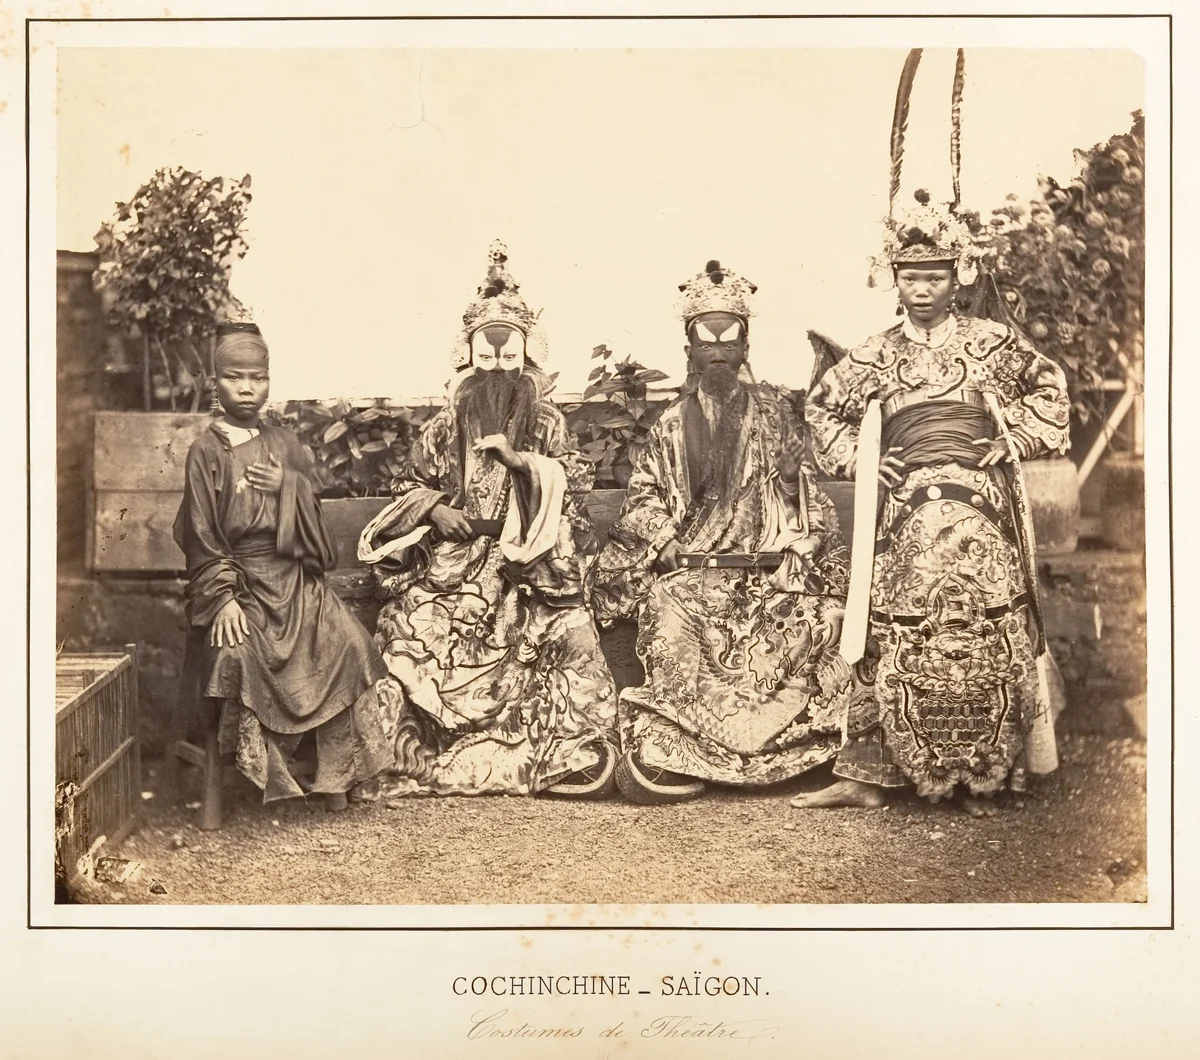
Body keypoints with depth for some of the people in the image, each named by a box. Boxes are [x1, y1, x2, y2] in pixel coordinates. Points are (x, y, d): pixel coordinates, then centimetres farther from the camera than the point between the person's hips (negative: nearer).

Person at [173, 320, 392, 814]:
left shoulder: (284, 443, 12)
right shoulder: (206, 451, -1)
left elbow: (313, 513, 14)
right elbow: (202, 536, -5)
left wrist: (287, 487, -8)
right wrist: (223, 598, -16)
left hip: (293, 577, 4)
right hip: (238, 580, -4)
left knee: (344, 644, -18)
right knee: (237, 654, -31)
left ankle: (335, 775, -8)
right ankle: (254, 776, -12)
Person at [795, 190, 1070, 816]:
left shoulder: (992, 342, 8)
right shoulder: (875, 356, 10)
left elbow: (1049, 387, 19)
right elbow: (823, 407, 22)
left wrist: (1015, 439, 7)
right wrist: (856, 458, 9)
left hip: (982, 513, 0)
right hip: (908, 516, 0)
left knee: (989, 640, -3)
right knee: (900, 643, -2)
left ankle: (983, 777, 8)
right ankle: (868, 774, 4)